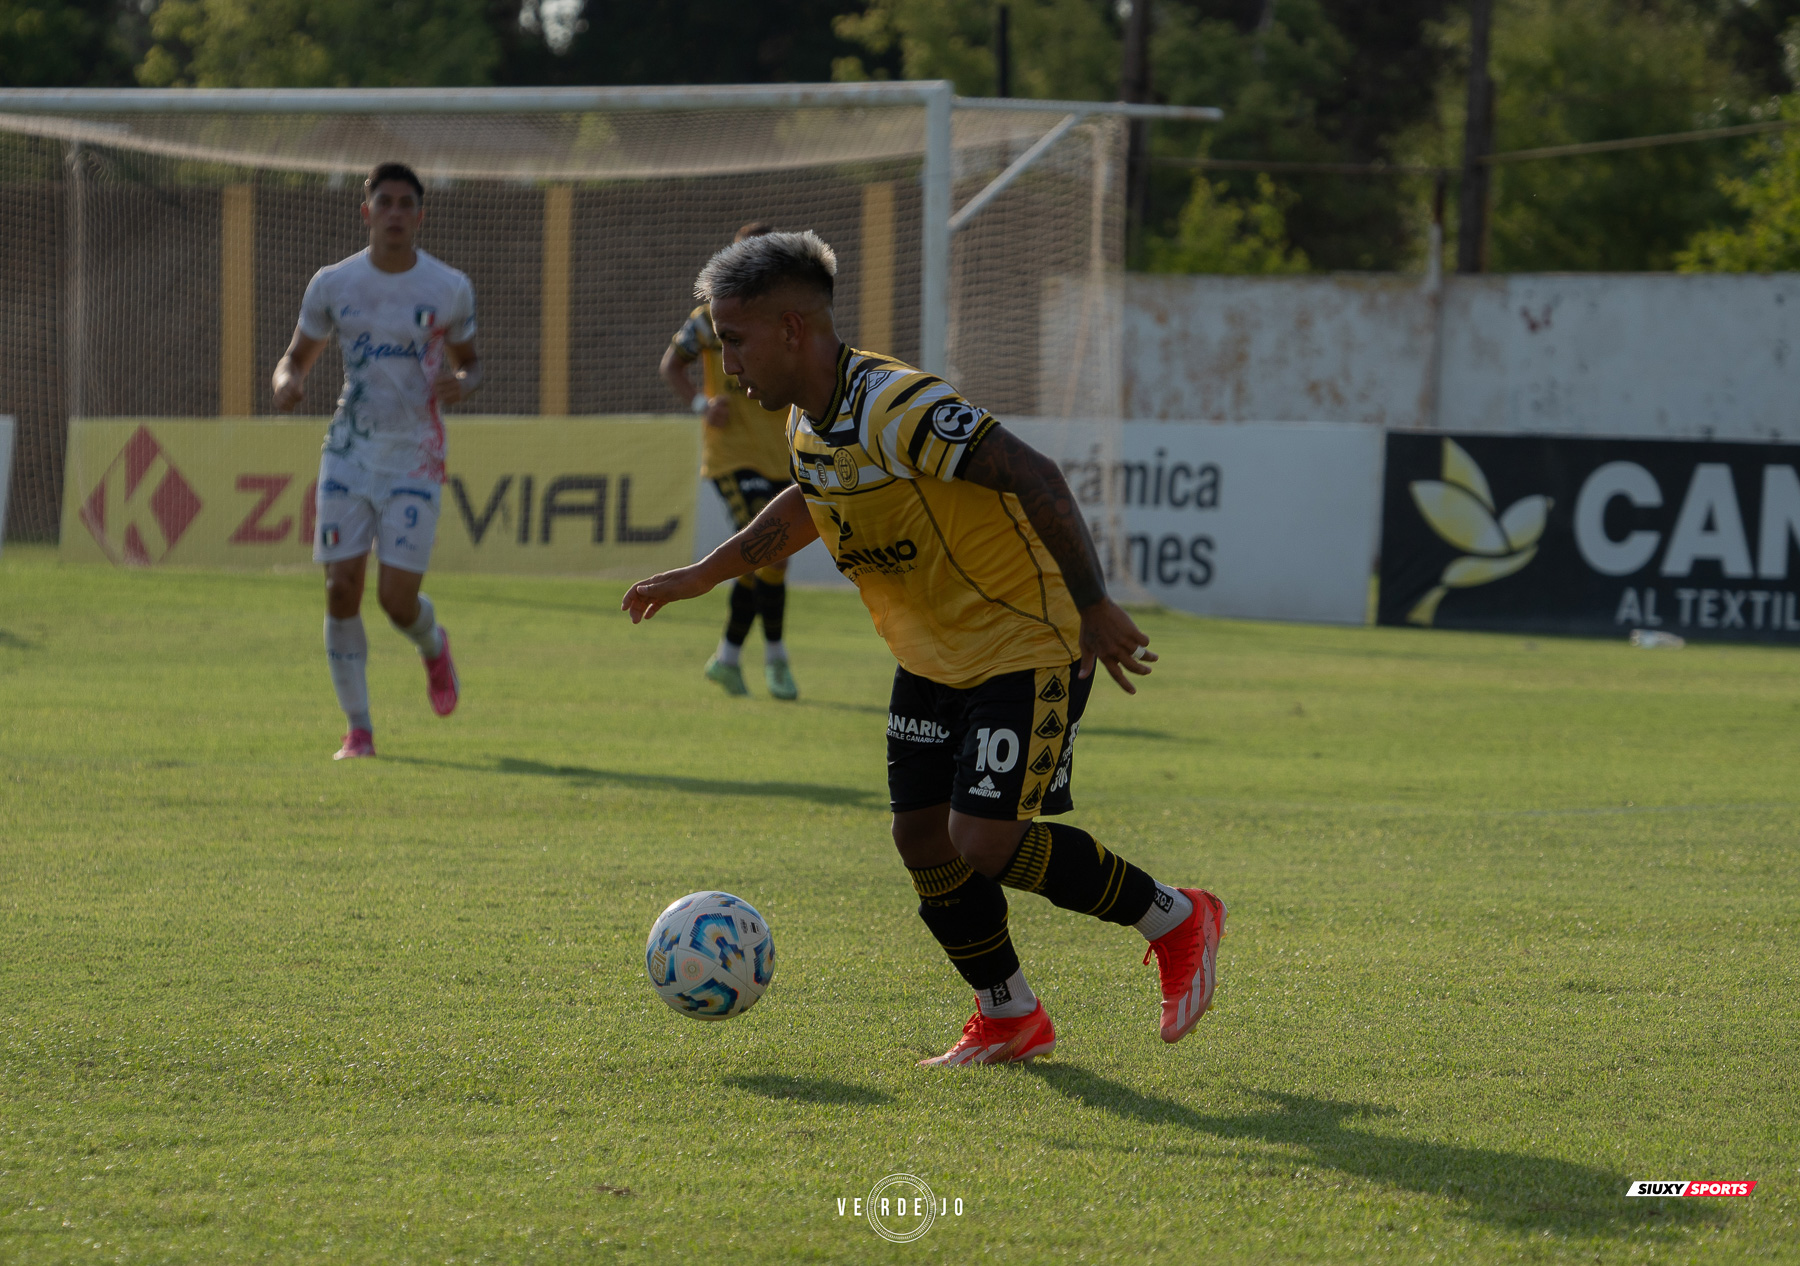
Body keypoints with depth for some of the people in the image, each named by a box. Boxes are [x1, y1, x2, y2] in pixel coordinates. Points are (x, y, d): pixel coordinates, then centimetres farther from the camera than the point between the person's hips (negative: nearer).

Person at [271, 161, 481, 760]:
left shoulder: (450, 289, -1)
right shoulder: (332, 285, 1)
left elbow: (469, 363, 11)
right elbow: (297, 357, 10)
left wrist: (462, 383, -13)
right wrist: (287, 382, -14)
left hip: (416, 460, -1)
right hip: (350, 456, 1)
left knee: (397, 599, -9)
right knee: (341, 589, -7)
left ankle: (432, 645, 30)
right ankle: (358, 728, 5)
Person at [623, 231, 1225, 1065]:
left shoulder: (899, 409, -28)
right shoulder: (808, 419, 2)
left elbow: (1036, 479, -31)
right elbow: (808, 503, 25)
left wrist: (1093, 607, -31)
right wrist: (703, 576, 23)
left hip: (1024, 646, -9)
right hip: (932, 658, 9)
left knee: (984, 841, -15)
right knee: (922, 837, 4)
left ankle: (1176, 920, 4)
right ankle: (1010, 1018, 21)